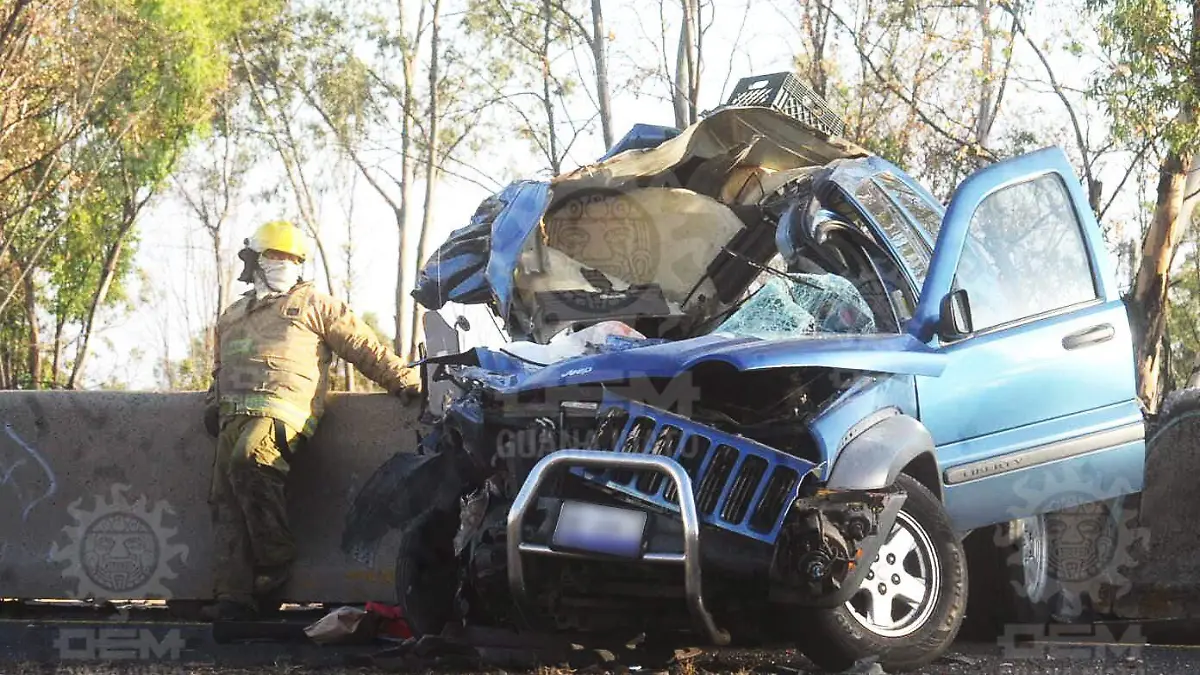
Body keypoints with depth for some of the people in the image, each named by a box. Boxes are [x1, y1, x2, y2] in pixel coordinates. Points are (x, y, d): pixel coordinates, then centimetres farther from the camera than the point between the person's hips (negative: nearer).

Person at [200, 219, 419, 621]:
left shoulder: (313, 305, 16)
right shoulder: (232, 317, 33)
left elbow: (364, 347, 14)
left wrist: (406, 381, 8)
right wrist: (214, 403, 25)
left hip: (282, 412, -6)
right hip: (236, 416, 6)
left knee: (249, 460, -35)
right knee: (226, 502, -8)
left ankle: (277, 558, -27)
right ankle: (233, 596, -13)